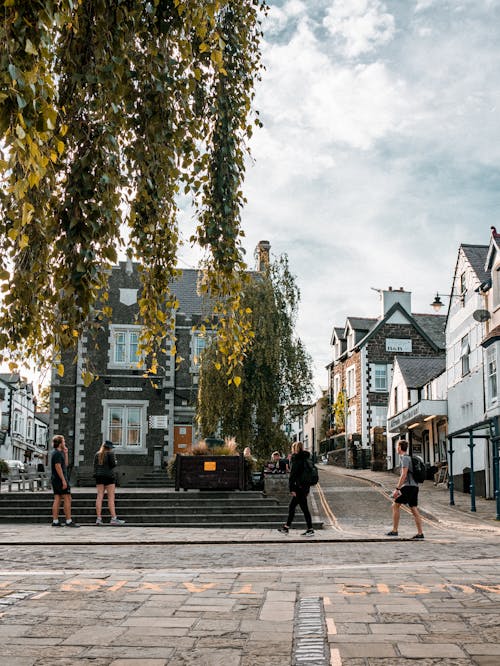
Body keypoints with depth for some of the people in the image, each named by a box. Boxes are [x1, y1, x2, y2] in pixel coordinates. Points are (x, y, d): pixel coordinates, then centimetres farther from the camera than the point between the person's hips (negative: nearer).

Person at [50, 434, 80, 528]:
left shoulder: (56, 453, 18)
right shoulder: (58, 453, -14)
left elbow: (65, 465, 21)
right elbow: (58, 467, -21)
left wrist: (65, 453, 14)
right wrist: (63, 480, -23)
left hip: (55, 479, 10)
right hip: (60, 479, -10)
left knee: (57, 499, 8)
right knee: (67, 499, -8)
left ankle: (55, 521, 7)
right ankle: (69, 521, -8)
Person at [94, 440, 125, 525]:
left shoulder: (97, 454, 13)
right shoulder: (110, 454, -5)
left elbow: (95, 466, 13)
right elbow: (113, 464, -10)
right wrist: (115, 461, 9)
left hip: (99, 476, 6)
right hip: (109, 476, -6)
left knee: (99, 497, 3)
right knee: (111, 498, -5)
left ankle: (98, 518, 0)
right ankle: (113, 518, -8)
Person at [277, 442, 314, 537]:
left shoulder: (296, 459, -12)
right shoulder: (306, 458, 13)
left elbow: (292, 475, -16)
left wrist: (292, 489, -14)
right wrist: (307, 490, 22)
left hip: (299, 487, -9)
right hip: (306, 486, 9)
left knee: (304, 508, -4)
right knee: (291, 506, 15)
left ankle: (310, 530, 0)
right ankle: (286, 527, 21)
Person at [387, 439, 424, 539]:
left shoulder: (405, 458, -10)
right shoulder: (410, 457, 19)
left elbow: (404, 475, -18)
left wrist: (397, 489, -18)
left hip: (408, 486, -9)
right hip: (415, 486, 9)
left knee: (395, 505, -1)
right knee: (414, 509, 6)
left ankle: (394, 530, -1)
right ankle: (420, 533, 2)